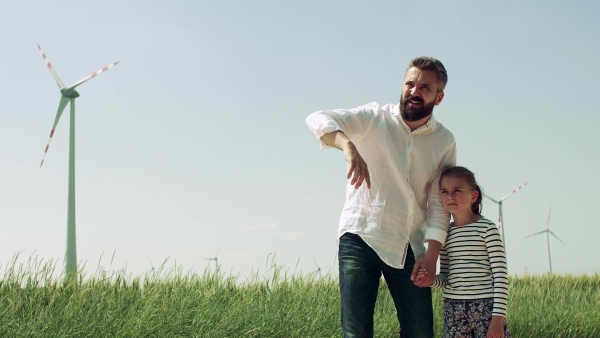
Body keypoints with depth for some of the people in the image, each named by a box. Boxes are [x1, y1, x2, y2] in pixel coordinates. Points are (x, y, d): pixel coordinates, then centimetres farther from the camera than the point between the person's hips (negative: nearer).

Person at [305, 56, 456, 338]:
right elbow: (317, 120, -16)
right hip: (360, 239, -3)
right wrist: (349, 147, -36)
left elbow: (439, 202, 5)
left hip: (408, 247, 3)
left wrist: (432, 254, -6)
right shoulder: (374, 118, -2)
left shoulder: (445, 142, 6)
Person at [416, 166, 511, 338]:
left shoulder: (487, 228, -4)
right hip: (453, 309, 4)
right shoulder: (445, 234, 10)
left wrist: (498, 318, -14)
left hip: (485, 306, -4)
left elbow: (500, 275, -8)